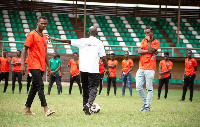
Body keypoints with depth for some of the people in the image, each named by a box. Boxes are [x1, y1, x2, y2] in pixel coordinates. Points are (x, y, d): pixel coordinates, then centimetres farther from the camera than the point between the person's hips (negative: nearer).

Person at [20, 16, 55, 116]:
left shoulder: (45, 37, 17)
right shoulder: (32, 35, -6)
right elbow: (25, 49, -8)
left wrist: (48, 67, 21)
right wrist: (22, 64, -16)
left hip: (41, 67, 8)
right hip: (34, 66, -8)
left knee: (34, 87, 9)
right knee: (40, 86, -15)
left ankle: (27, 110, 14)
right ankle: (46, 109, -20)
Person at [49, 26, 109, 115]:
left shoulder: (82, 41, 4)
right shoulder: (99, 43, -1)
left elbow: (68, 41, 6)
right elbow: (103, 57, -3)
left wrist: (54, 39, 15)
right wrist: (107, 69, 8)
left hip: (83, 69, 3)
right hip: (94, 70, -3)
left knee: (85, 88, 15)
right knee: (93, 88, -2)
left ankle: (85, 105, 14)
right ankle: (89, 104, -24)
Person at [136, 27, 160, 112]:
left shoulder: (156, 42, 1)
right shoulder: (143, 41, 15)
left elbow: (150, 50, -16)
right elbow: (139, 51, 1)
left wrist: (149, 40, -6)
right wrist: (149, 51, -9)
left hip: (150, 68, -6)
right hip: (141, 68, 6)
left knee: (149, 88, -4)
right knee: (138, 87, 3)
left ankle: (147, 106, 1)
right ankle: (145, 103, 17)